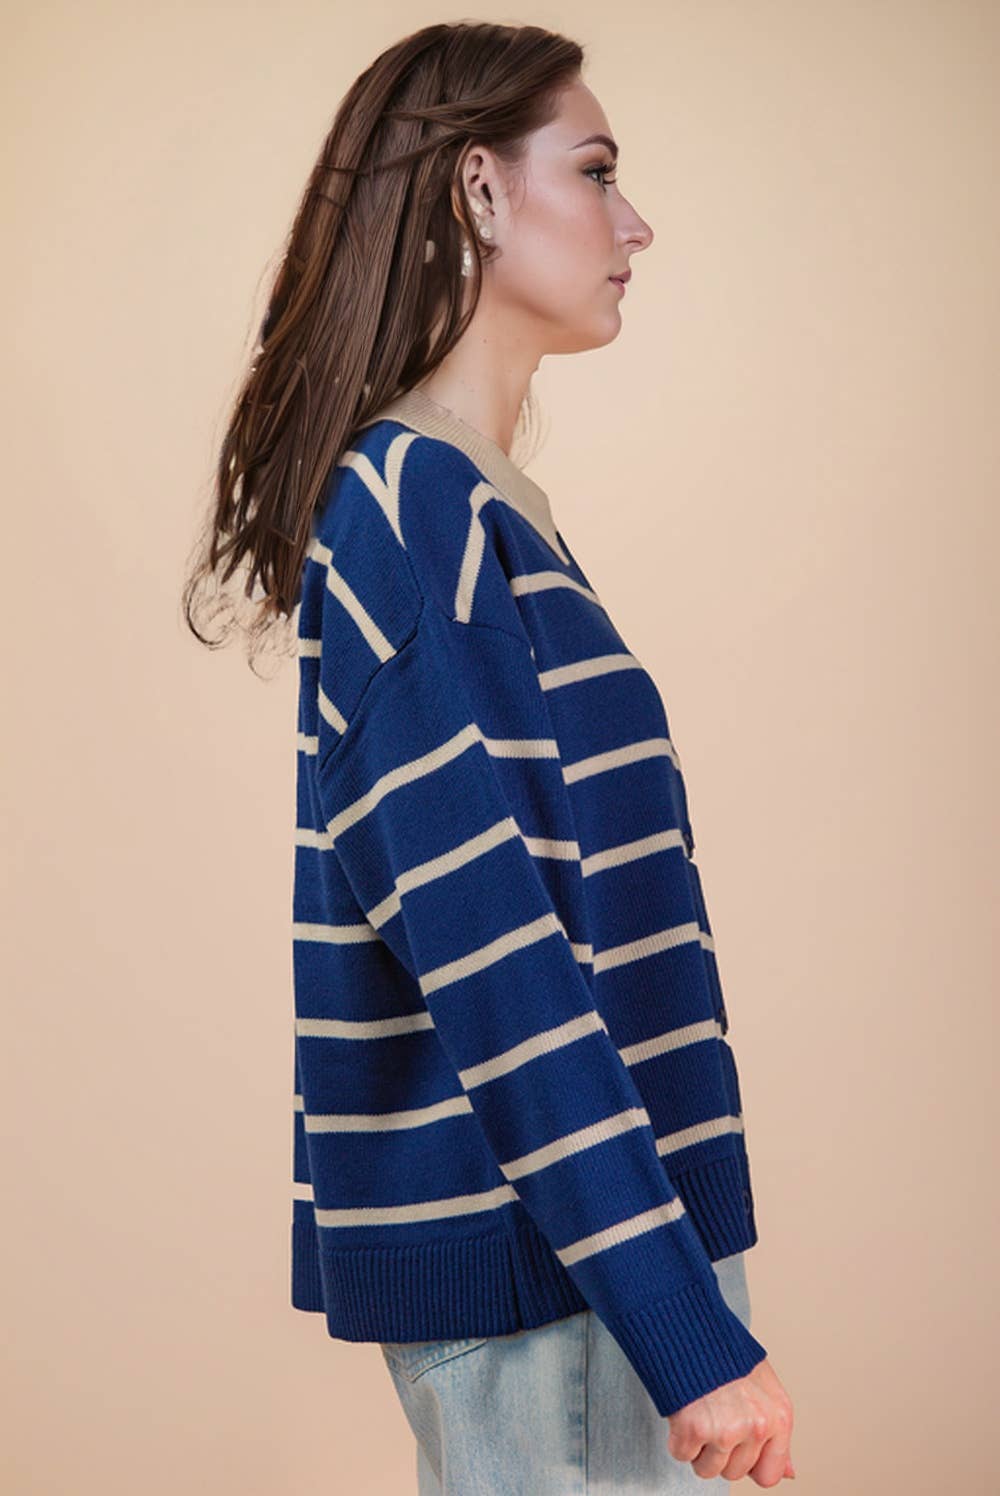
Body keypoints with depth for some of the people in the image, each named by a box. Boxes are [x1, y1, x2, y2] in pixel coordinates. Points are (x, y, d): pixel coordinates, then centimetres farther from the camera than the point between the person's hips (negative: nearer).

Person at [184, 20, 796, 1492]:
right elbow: (495, 969, -23)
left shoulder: (475, 506, 13)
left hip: (609, 1231, 9)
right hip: (543, 1267, -9)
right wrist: (691, 1330, -23)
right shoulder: (411, 511, -17)